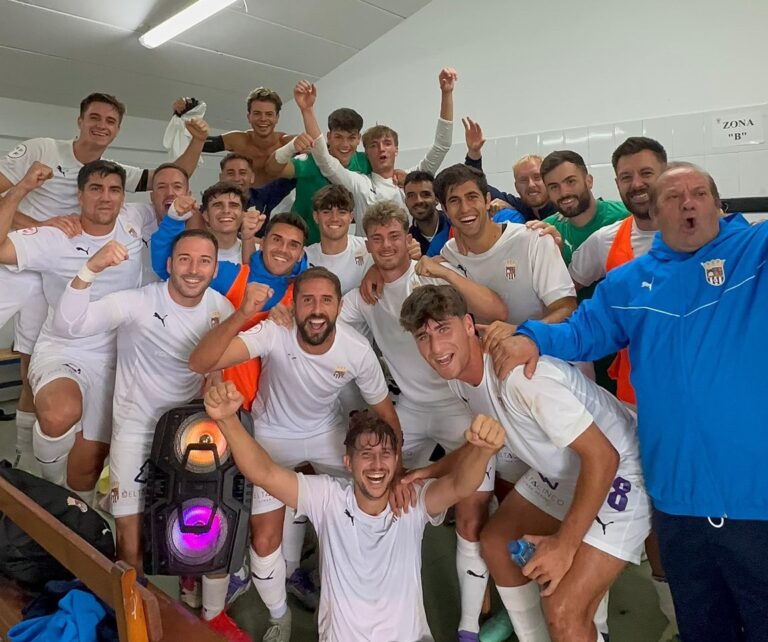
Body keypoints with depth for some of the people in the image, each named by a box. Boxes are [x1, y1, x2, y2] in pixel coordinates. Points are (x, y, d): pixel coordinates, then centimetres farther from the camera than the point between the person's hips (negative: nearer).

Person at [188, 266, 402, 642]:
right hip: (273, 437, -2)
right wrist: (242, 314, -56)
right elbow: (200, 363, -43)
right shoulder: (274, 335, -31)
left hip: (328, 433, 2)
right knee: (264, 540, -3)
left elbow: (385, 414, -9)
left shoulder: (358, 350, -23)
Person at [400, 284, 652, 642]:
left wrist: (565, 544, -24)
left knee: (563, 612, -17)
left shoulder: (521, 375, -33)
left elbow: (602, 456, -30)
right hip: (560, 472, 9)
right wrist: (431, 471, 4)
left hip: (617, 474, -9)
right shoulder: (458, 374, -5)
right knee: (496, 543, 18)